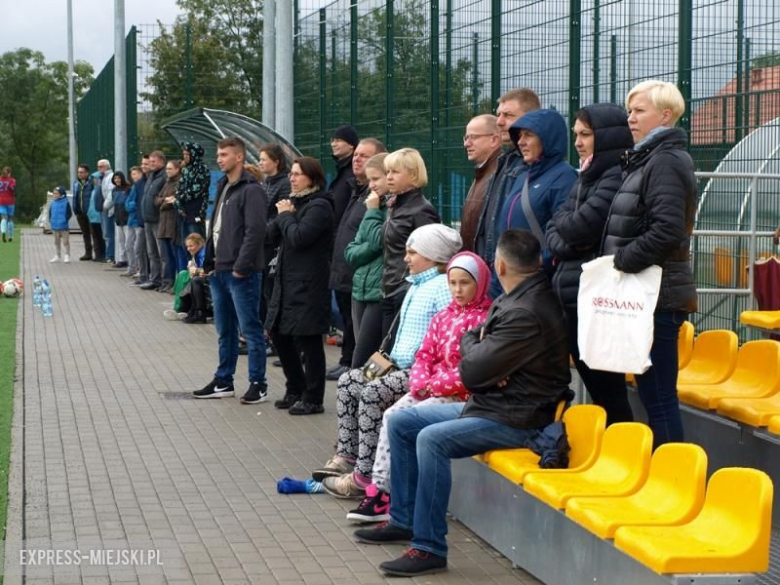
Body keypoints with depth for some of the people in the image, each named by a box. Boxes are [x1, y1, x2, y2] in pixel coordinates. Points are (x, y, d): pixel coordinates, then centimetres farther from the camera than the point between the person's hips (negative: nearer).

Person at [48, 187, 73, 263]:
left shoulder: (65, 203, -9)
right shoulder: (52, 203, 5)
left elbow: (69, 213, -6)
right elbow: (50, 213, 15)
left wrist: (65, 220, -12)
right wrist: (51, 220, 4)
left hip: (63, 226, -6)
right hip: (55, 226, 6)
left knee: (65, 241, -2)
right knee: (57, 242, 15)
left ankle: (67, 256, 3)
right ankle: (58, 256, 25)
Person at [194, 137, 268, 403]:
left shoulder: (251, 190, -12)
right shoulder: (222, 187, 16)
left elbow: (255, 231, -19)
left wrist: (241, 267, -20)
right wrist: (209, 262, 13)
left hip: (241, 273, -9)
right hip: (219, 271, 9)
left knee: (250, 329, -2)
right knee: (225, 330, 15)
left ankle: (258, 385, 4)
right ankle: (223, 381, 23)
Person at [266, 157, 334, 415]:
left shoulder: (319, 206, -11)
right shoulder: (295, 201, 17)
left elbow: (298, 237, -22)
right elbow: (273, 237, 14)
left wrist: (286, 215, -7)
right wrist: (283, 216, -3)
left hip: (308, 285, -9)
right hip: (286, 282, 9)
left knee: (308, 340, -4)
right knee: (279, 335, 13)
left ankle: (312, 399, 4)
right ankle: (295, 390, 27)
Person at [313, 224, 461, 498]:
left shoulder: (443, 288, -13)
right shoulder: (416, 286, 21)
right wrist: (392, 360, 14)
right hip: (402, 367, 11)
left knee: (372, 392, -25)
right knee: (348, 381, 3)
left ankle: (363, 476, -22)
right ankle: (346, 457, 4)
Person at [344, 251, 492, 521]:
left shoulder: (485, 319, -10)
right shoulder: (443, 316, 15)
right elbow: (425, 354, 16)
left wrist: (436, 385, -15)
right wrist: (421, 382, -4)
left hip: (462, 394, -8)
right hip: (432, 389, 8)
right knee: (391, 415, -12)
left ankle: (385, 494, -15)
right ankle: (379, 487, -13)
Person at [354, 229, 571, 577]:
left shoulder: (526, 314, -24)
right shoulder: (510, 301, 8)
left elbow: (471, 371, -23)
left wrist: (470, 342, 0)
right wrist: (485, 364, -8)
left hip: (516, 418, -11)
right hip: (486, 404, 11)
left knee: (432, 439, -31)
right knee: (400, 423, 10)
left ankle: (430, 548, -24)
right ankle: (403, 520, 20)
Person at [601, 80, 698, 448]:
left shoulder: (665, 161, -13)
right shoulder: (646, 159, 19)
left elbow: (667, 230, -24)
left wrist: (622, 261, -17)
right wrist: (620, 261, 11)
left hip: (659, 296, -10)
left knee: (658, 395, -7)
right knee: (653, 393, 13)